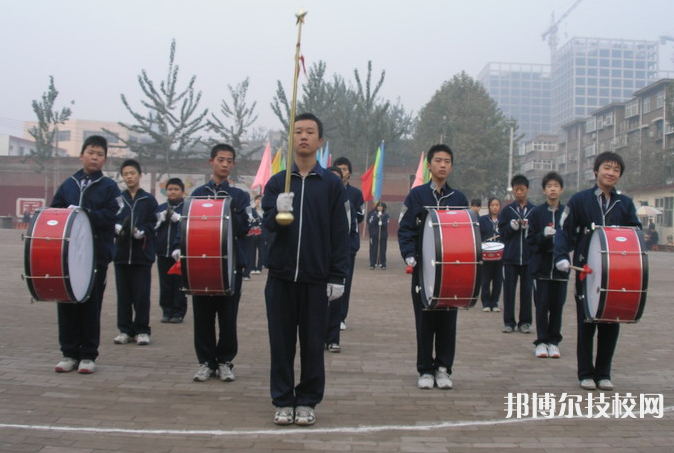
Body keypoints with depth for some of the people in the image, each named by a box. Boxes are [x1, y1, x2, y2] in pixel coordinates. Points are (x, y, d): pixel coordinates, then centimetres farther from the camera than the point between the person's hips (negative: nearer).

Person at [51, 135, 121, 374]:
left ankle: (88, 355, 10)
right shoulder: (68, 184, 12)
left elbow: (111, 216, -9)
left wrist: (83, 214, -19)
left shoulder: (109, 186, 2)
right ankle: (69, 352, 15)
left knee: (91, 304, 0)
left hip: (96, 254, -3)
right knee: (67, 301, 5)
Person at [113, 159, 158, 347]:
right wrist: (118, 228, -14)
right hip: (121, 252, 2)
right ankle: (125, 329, 16)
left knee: (141, 294, 0)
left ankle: (142, 330, 10)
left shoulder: (149, 200, 3)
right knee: (123, 293, 6)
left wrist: (141, 232, -19)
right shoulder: (117, 199, 9)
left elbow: (154, 225, -1)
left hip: (142, 254, -2)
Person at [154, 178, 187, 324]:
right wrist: (160, 220, -8)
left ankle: (179, 313, 10)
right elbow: (152, 227, 9)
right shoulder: (161, 208, 12)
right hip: (163, 253, 4)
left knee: (179, 284, 2)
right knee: (165, 284, 8)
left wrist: (178, 219, -17)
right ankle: (167, 311, 17)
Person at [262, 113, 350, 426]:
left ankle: (308, 401, 19)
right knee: (281, 341, 6)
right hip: (281, 275, 1)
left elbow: (340, 233, 0)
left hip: (316, 278, -1)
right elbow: (267, 223, -2)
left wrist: (338, 277, -5)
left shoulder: (332, 184, 3)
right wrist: (278, 212, -24)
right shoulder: (276, 183, 7)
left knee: (313, 343, 5)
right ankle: (283, 400, 18)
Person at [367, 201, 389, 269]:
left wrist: (382, 224, -22)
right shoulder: (372, 214, 2)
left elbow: (386, 224, -1)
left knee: (382, 250, 1)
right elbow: (370, 223, -9)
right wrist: (377, 216, -17)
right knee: (373, 250, -1)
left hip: (383, 235, 1)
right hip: (374, 235, -1)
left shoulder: (386, 215, 5)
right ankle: (372, 264, 5)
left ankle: (383, 264, 8)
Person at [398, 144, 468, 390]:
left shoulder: (459, 198, 9)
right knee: (425, 319, 3)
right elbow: (405, 229, -1)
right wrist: (409, 256, -14)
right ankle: (425, 370, 13)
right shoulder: (417, 195, 2)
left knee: (448, 319, 5)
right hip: (423, 267, -2)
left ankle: (443, 369, 15)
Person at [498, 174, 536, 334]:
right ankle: (509, 322, 11)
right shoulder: (507, 210, 6)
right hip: (510, 257, 0)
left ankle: (525, 322, 13)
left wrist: (529, 228, -15)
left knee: (527, 290, 4)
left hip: (529, 258, 0)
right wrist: (511, 227, -14)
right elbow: (502, 233, 4)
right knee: (509, 290, 2)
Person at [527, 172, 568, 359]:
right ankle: (541, 342, 9)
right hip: (542, 266, -1)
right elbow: (531, 240, 0)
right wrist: (543, 235, -19)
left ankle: (553, 342, 15)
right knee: (542, 306, 0)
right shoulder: (536, 212, 3)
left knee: (557, 306, 5)